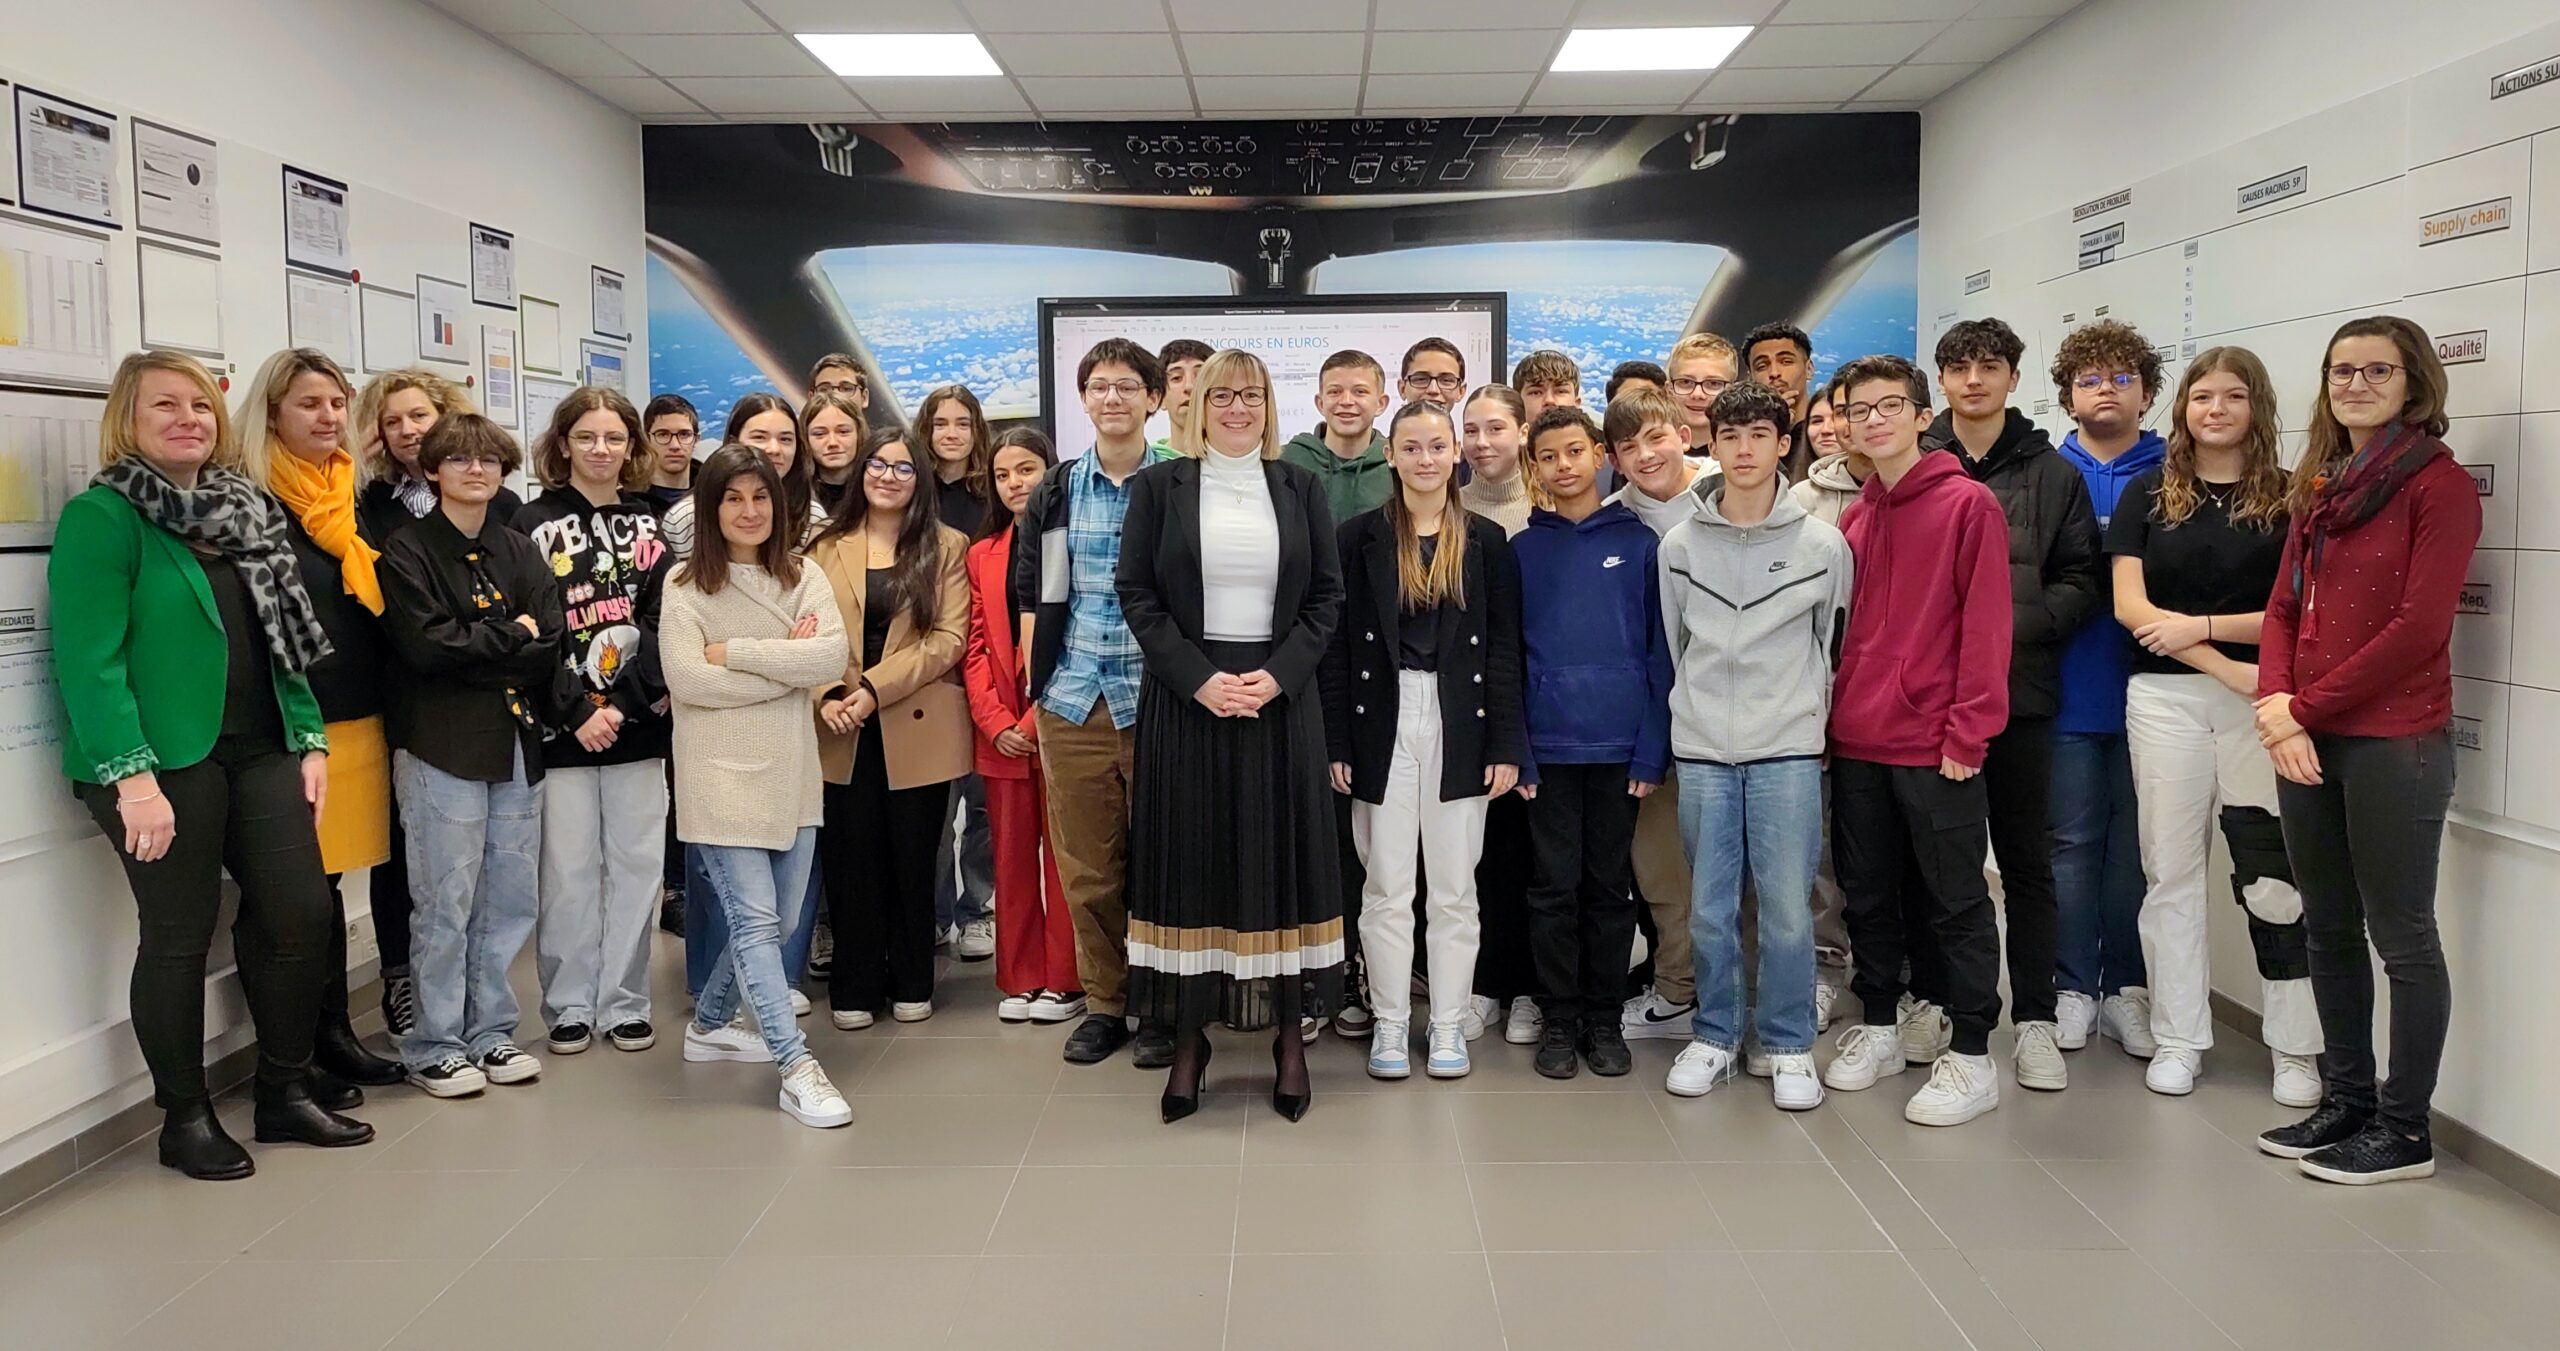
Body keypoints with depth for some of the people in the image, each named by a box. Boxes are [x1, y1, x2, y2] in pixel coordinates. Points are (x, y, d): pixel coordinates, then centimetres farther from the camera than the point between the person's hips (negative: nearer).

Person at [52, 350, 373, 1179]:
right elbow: (89, 658, -16)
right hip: (162, 760, -6)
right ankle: (185, 1117, 19)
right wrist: (131, 774, -22)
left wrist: (310, 739, 8)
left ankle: (286, 1093, 22)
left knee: (302, 913, 5)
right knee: (180, 937, 3)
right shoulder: (101, 516, -9)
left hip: (260, 751, 7)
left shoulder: (245, 510, 13)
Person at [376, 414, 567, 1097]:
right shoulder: (407, 552, -1)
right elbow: (426, 645, -16)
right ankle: (435, 1047, 11)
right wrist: (513, 637, -7)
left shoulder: (521, 553, 14)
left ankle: (490, 1032, 22)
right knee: (447, 901, -2)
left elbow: (551, 646, 1)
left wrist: (472, 646, -9)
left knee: (512, 898, 9)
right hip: (442, 744, -5)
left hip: (518, 741, 5)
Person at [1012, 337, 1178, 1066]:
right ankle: (1103, 1001, 21)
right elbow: (1032, 597, 14)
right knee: (1085, 863, 8)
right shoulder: (1054, 494, 10)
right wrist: (1038, 682, 7)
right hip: (1073, 699, 3)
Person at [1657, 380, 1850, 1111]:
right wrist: (1695, 715, 9)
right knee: (1710, 907, 7)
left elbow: (1834, 645, 8)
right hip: (1702, 750, 1)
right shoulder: (1680, 544, 4)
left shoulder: (1823, 544, 1)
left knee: (1788, 908, 0)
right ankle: (1714, 1036, 21)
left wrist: (1810, 717, 6)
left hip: (1789, 751, -1)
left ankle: (1789, 1046, 15)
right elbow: (1672, 647, 11)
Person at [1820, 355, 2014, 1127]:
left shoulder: (1969, 505, -5)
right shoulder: (1853, 518, 12)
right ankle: (1876, 1028, 29)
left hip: (1935, 746, -6)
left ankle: (1971, 1057, 13)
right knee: (1868, 894, 14)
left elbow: (1985, 625, -10)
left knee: (1955, 903, 3)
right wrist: (1832, 715, 8)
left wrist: (1968, 731, -15)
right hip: (1856, 743, 6)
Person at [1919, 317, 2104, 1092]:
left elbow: (2082, 581, 3)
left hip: (2020, 691, 0)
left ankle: (2036, 1019, 15)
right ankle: (1929, 1000, 23)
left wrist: (2016, 625, -12)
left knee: (2026, 858, 7)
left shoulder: (2051, 475, 7)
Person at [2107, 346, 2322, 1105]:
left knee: (2275, 877, -2)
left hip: (2261, 702, -1)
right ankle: (2179, 1039, 17)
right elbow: (2129, 605, -2)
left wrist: (2200, 626, -13)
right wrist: (2224, 667, -11)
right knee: (2170, 872, 7)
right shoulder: (2147, 496, 7)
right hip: (2166, 699, 1)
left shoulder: (2289, 498, 4)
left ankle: (2297, 1048, 10)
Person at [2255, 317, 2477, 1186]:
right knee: (2328, 929, 14)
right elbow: (2285, 607, 10)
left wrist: (2306, 704, -11)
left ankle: (2405, 1130, 13)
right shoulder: (2321, 487, 15)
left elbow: (2418, 628, -14)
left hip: (2394, 743, -7)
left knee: (2401, 939, 2)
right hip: (2307, 741, 7)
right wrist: (2277, 707, -7)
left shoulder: (2440, 484, -7)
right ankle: (2345, 1099, 27)